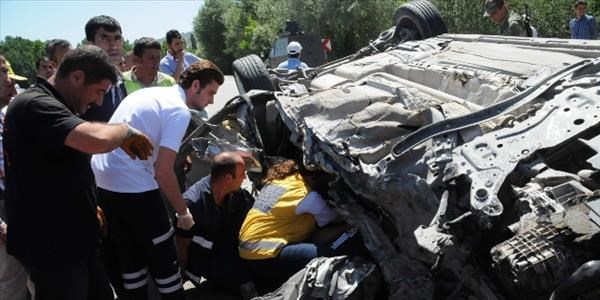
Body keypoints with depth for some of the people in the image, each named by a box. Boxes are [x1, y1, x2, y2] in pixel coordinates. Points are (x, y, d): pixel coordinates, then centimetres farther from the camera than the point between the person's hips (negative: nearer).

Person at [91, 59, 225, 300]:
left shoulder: (148, 93, 16)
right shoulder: (179, 110, -10)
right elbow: (163, 171, -16)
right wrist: (183, 212, -4)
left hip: (101, 180, 9)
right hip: (132, 186, -9)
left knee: (130, 254, 19)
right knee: (163, 256, 5)